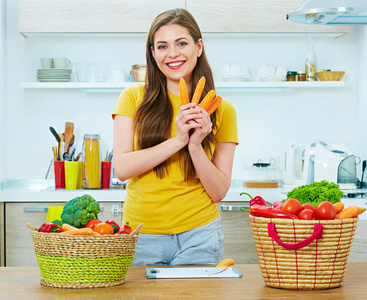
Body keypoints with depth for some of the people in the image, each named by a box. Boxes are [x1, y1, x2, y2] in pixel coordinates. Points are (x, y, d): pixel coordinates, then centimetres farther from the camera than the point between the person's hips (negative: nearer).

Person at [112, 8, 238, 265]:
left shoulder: (222, 111, 2)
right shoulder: (134, 98, 1)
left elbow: (219, 192, -1)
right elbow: (122, 168, -9)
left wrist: (196, 146, -16)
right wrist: (178, 140, -17)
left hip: (198, 235, 0)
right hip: (141, 235, 0)